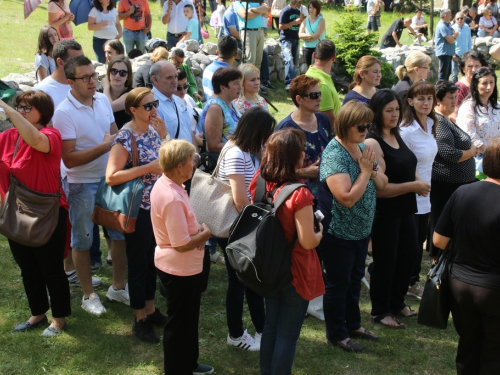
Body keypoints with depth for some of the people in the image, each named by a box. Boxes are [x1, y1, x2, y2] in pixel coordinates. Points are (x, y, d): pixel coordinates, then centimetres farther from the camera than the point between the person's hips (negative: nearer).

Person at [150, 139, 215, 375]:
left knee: (188, 318, 25)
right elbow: (182, 244, -28)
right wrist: (205, 233, -11)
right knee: (179, 322, 8)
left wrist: (198, 229, -4)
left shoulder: (164, 184, 1)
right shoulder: (172, 198, -31)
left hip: (182, 267, 10)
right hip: (180, 269, -10)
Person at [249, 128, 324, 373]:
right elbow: (308, 242, -22)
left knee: (270, 325, 22)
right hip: (295, 271, -7)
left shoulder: (260, 183, -7)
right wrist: (320, 232, -3)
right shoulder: (299, 194, -27)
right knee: (287, 334, 9)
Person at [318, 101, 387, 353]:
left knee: (355, 279, 22)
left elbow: (382, 184, 6)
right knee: (338, 284, 7)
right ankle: (337, 334, 22)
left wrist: (372, 170, -14)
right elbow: (347, 198, -30)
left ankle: (353, 324, 38)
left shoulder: (362, 148, 3)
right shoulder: (334, 154, -23)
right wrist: (365, 170, -22)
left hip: (361, 230, 8)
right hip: (339, 233, -8)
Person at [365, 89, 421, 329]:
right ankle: (380, 311, 23)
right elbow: (378, 188, -24)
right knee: (385, 262, 5)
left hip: (405, 209, 9)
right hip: (385, 213, -8)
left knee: (408, 256, 19)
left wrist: (418, 184, 2)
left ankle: (397, 303, 38)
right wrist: (412, 186, -20)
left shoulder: (396, 137, 7)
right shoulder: (372, 143, -19)